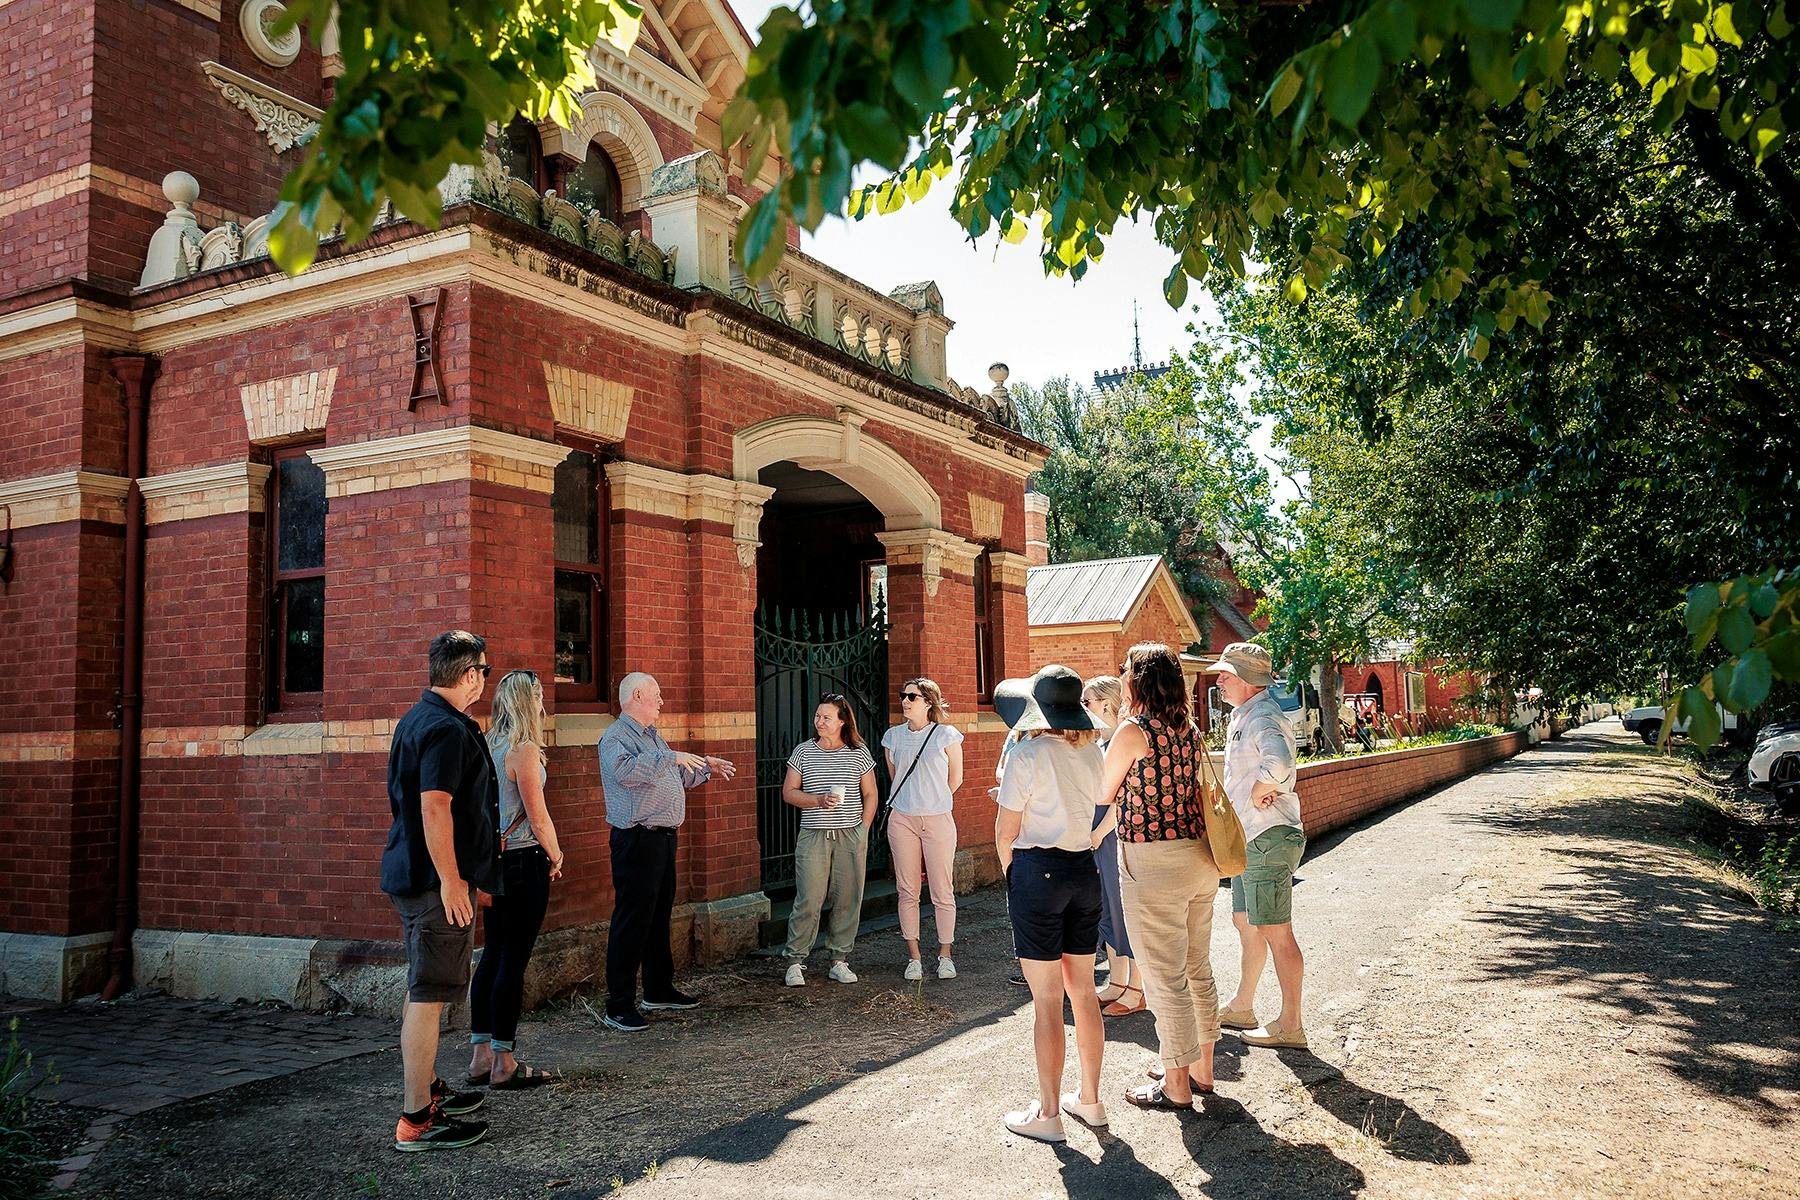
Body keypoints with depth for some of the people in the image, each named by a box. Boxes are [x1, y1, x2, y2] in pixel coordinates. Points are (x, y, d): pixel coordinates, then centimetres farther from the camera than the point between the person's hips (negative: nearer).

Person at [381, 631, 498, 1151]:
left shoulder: (418, 718, 15)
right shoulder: (446, 729, -19)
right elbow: (435, 806, -25)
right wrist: (450, 881, -24)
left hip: (412, 873, 11)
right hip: (434, 878, -11)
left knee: (423, 988, 20)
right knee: (429, 995, -6)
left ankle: (426, 1087, 34)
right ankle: (417, 1119, -1)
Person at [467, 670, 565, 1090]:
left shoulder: (489, 745, 7)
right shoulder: (524, 749, -15)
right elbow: (538, 818, -14)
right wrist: (556, 857, 2)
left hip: (494, 860, 8)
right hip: (524, 860, -8)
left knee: (492, 956, 13)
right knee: (513, 961, -2)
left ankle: (481, 1056, 20)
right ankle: (504, 1066, 4)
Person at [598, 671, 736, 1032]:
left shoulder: (653, 736, 19)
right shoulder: (615, 737, -11)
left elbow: (677, 778, 32)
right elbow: (626, 771, -32)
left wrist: (705, 767, 22)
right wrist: (673, 757, -28)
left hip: (664, 837, 10)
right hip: (637, 838, -10)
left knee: (659, 915, 17)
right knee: (632, 921, -7)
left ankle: (659, 989, 30)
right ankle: (618, 1007, -2)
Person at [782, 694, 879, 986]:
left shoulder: (859, 753, 5)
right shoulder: (804, 751, 5)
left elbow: (870, 794, 10)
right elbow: (788, 792, 4)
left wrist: (863, 831, 1)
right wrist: (819, 800, -12)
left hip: (851, 836, 1)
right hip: (813, 836, -1)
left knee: (848, 900, 3)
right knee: (808, 900, -6)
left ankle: (839, 960, 14)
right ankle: (795, 962, 6)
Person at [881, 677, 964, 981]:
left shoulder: (946, 735, -4)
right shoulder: (893, 736, 6)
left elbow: (955, 780, 6)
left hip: (938, 819, -3)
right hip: (903, 820, 3)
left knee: (943, 892, 1)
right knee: (907, 891, 6)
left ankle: (945, 955, 15)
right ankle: (914, 958, 15)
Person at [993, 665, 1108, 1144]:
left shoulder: (1027, 754, -13)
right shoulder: (1091, 752, 5)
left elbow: (1006, 830, -9)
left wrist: (1009, 871, 9)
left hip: (1037, 871, -6)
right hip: (1085, 869, 6)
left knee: (1047, 1001, 1)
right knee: (1083, 992, 15)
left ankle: (1048, 1113, 10)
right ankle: (1090, 1099, 26)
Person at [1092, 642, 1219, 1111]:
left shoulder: (1133, 731, -14)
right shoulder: (1189, 730, 8)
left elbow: (1101, 794, -1)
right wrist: (1097, 835, 22)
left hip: (1153, 863, -8)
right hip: (1199, 856, 8)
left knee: (1165, 979, 3)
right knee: (1198, 970, 18)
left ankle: (1177, 1085, 14)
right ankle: (1201, 1069, 31)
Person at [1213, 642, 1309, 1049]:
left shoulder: (1264, 719, -19)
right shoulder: (1240, 717, 15)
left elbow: (1278, 763, -41)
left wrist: (1257, 792, -23)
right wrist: (1257, 791, 4)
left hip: (1269, 839, -11)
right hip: (1249, 839, 11)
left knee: (1275, 933, -5)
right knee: (1246, 923, 20)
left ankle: (1290, 1026, 4)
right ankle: (1241, 1008, 33)